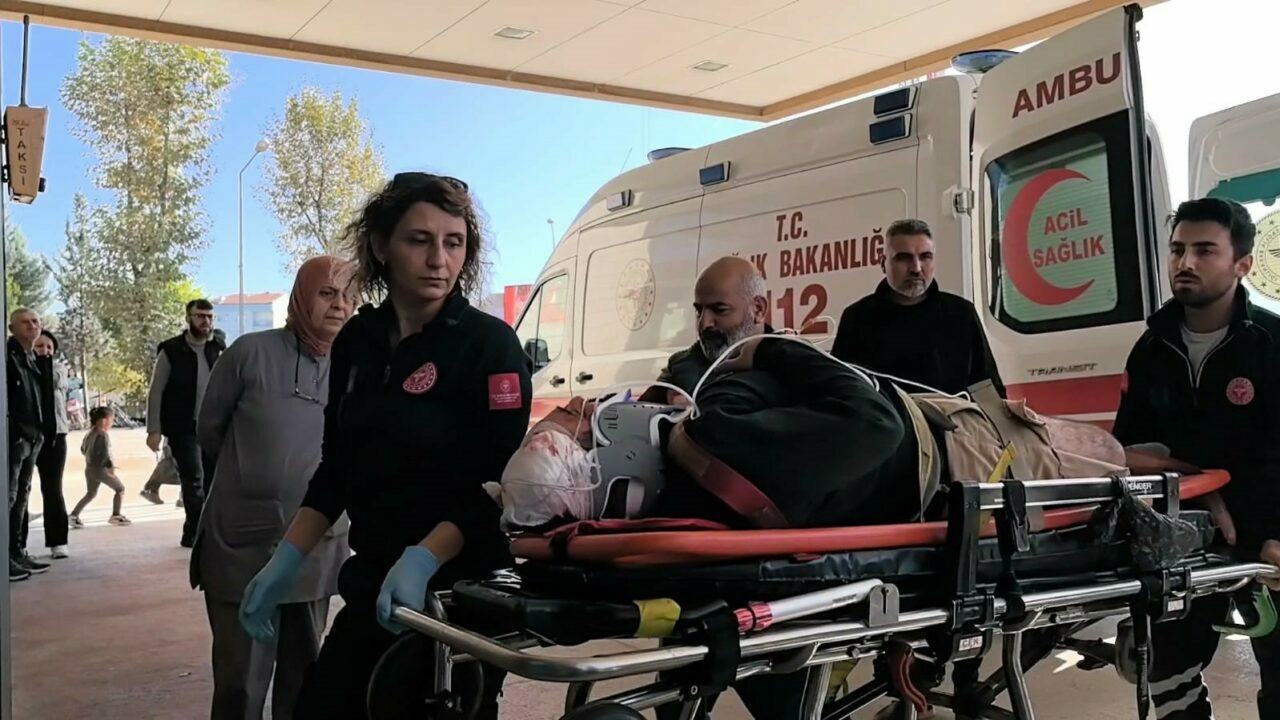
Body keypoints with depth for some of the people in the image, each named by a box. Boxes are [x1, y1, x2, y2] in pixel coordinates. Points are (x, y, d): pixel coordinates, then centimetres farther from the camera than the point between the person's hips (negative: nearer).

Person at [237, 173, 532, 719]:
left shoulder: (490, 345, -12)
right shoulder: (356, 341, 5)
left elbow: (498, 484, -17)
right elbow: (337, 469, 12)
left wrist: (423, 562, -29)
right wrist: (285, 561, 5)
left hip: (458, 592, -5)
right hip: (374, 584, 5)